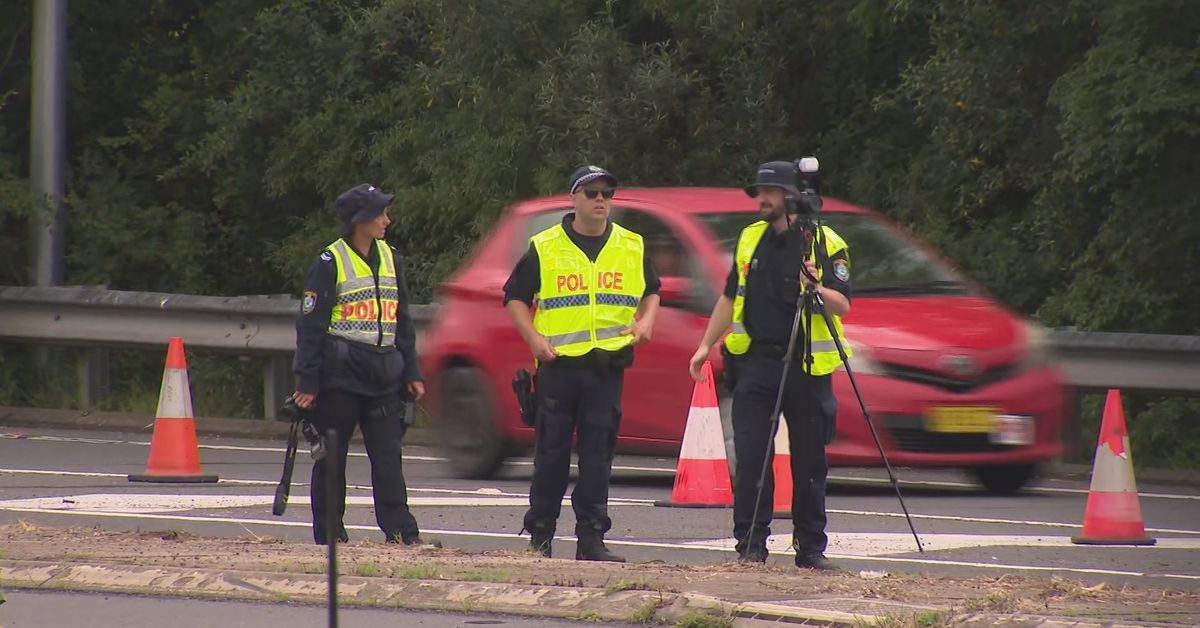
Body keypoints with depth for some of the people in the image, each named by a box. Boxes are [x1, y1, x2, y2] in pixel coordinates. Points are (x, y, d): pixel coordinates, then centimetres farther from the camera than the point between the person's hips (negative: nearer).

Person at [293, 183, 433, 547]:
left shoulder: (390, 258, 13)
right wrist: (307, 381, -9)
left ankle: (401, 531, -3)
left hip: (383, 376, 5)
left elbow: (403, 321, 20)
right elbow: (310, 325, -5)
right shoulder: (331, 263, -5)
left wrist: (411, 372, 15)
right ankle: (329, 536, 7)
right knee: (331, 459, 2)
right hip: (340, 375, -5)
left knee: (388, 455, -1)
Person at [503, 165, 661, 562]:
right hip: (559, 364, -2)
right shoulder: (544, 249, 3)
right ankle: (540, 535, 10)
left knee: (598, 454, 0)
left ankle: (591, 538, 4)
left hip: (608, 365, 2)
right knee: (552, 453, 2)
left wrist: (645, 321, 3)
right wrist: (534, 338, -5)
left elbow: (651, 292, 24)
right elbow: (515, 297, 8)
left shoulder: (632, 248, 11)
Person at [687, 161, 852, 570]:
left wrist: (817, 288, -29)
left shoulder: (826, 244, -2)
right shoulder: (751, 240, 13)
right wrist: (706, 345, 18)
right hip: (755, 360, 4)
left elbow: (843, 305, -9)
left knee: (809, 461, 2)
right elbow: (730, 298, 22)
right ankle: (751, 546, 0)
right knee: (750, 456, -3)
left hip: (806, 366, -4)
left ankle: (811, 548, 9)